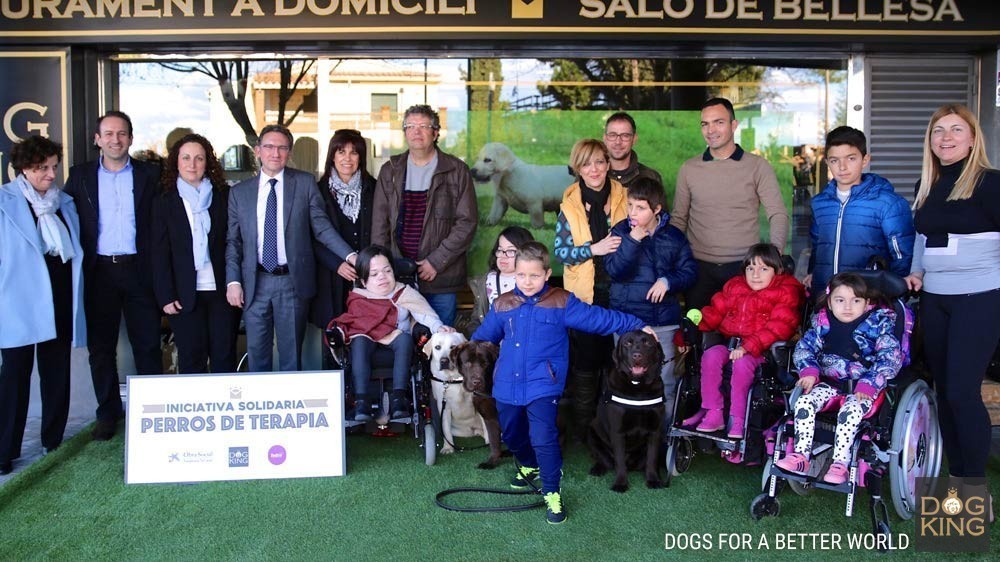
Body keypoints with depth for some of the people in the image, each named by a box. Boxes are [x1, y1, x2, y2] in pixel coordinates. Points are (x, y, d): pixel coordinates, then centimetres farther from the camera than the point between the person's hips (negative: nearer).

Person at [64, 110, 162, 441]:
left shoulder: (149, 175, 5)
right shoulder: (80, 176, 8)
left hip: (139, 270, -1)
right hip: (99, 272, 1)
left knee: (148, 345, 3)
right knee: (100, 346, 8)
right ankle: (108, 413, 20)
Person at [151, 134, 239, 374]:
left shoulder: (225, 196, 6)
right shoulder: (164, 201, 5)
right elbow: (160, 253, 3)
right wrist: (165, 296, -4)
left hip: (222, 291, 1)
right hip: (185, 296, 0)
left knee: (225, 358, 5)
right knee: (191, 361, 5)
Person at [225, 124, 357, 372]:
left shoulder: (305, 183, 3)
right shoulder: (239, 192, 8)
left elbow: (321, 226, 0)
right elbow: (233, 240, 8)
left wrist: (349, 255, -13)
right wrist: (233, 281, -3)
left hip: (293, 281, -1)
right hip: (254, 284, 2)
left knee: (291, 354, 6)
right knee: (257, 353, 8)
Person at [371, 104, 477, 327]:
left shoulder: (457, 171, 1)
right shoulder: (390, 171, 10)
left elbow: (467, 223, -4)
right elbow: (379, 223, 8)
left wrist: (436, 262, -10)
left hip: (441, 279, -2)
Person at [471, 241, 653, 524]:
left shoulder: (562, 302, -4)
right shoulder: (502, 305, 6)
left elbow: (599, 318, -4)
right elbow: (482, 337, 18)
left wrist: (636, 325, -7)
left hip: (542, 385, -4)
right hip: (507, 385, 5)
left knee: (543, 439, -16)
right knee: (511, 435, 20)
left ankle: (552, 493, 2)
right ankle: (529, 466, 51)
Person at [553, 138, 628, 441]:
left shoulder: (623, 198, 3)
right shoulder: (570, 204, 1)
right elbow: (560, 251, -3)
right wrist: (594, 249, -16)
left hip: (618, 292, 1)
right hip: (584, 294, -1)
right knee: (586, 362, 2)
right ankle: (583, 428, 16)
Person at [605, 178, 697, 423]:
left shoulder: (673, 236, 2)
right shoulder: (621, 232, 0)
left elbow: (689, 271, 5)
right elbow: (614, 270, -12)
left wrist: (668, 281, -12)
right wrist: (633, 240, -19)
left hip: (663, 320, 1)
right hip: (627, 319, 0)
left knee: (664, 381, 7)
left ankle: (665, 429, 21)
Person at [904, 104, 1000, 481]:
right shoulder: (926, 186, 11)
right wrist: (916, 272, 11)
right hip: (934, 298, 7)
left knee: (962, 391, -10)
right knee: (943, 389, 10)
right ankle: (956, 479, 22)